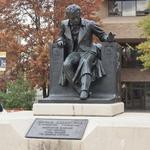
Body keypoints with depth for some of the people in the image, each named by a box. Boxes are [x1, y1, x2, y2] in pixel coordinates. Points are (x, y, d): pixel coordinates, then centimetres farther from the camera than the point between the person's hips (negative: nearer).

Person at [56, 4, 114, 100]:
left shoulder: (89, 24, 0)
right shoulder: (64, 24, 8)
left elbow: (102, 35, 7)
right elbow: (62, 36, 25)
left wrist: (108, 38, -16)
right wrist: (60, 40, 1)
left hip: (88, 52, -3)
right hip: (74, 53, 3)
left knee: (85, 62, -39)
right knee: (66, 65, -32)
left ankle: (84, 90, -51)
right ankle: (81, 90, -28)